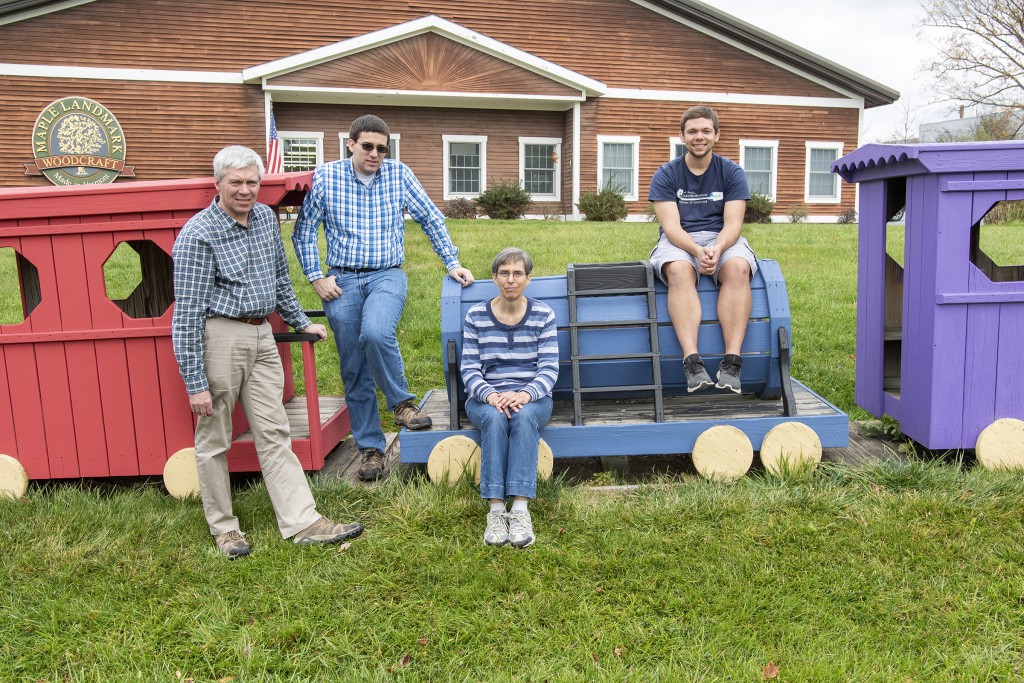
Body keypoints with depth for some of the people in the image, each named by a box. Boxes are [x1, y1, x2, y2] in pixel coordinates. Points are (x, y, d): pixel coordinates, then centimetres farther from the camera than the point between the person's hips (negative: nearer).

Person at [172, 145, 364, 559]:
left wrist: (300, 322, 28)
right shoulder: (198, 235, -12)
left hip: (261, 338, 6)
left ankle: (302, 522, 9)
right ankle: (224, 528, 20)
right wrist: (195, 382, -16)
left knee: (274, 434, 7)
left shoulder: (266, 218, 9)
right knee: (214, 440, 6)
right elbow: (187, 313, -14)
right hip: (219, 336, -6)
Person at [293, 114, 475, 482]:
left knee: (376, 333, -32)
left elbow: (432, 219, 9)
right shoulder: (326, 177, 1)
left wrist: (452, 263, 3)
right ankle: (370, 447, 15)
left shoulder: (399, 174, 2)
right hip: (341, 280, 1)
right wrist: (316, 278, -1)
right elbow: (303, 232, 6)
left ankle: (402, 402, -8)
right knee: (354, 370, 4)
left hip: (387, 275, -1)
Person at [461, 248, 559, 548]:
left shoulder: (543, 314, 4)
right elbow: (470, 369, -1)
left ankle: (521, 509, -39)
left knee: (524, 415, -35)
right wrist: (490, 395, -22)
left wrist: (526, 394, -23)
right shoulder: (475, 316, 4)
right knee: (495, 418, -34)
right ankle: (496, 510, -36)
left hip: (532, 396, 0)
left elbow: (549, 367, -3)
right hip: (486, 396, 0)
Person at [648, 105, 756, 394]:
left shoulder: (732, 172, 6)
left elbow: (732, 224, -4)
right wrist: (697, 250, -28)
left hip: (722, 240, 1)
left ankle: (731, 362, -38)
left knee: (738, 268, -34)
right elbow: (671, 226, -8)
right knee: (679, 271, -36)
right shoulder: (666, 175, 4)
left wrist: (717, 249, -27)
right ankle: (692, 362, -44)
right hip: (679, 242, -1)